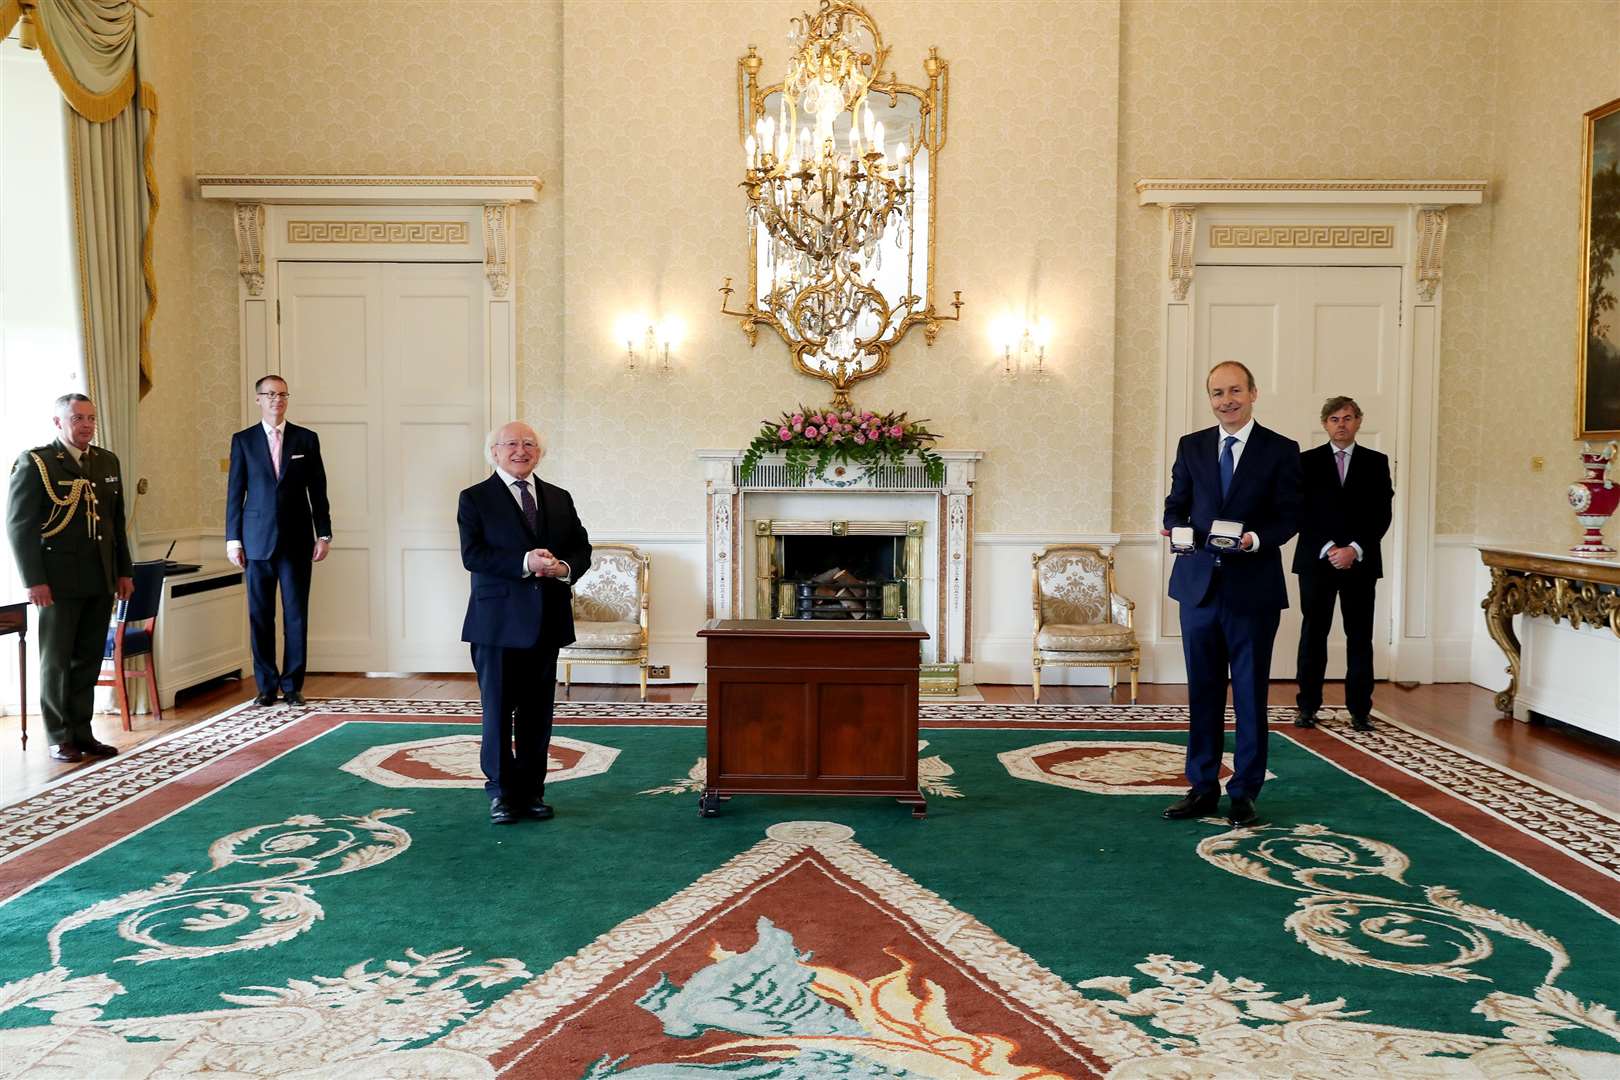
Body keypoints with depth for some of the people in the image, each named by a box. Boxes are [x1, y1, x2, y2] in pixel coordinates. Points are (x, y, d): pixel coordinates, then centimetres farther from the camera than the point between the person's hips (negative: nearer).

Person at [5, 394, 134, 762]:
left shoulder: (108, 461, 11)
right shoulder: (35, 463, -5)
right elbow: (19, 525, -8)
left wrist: (124, 571, 12)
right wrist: (34, 580, -13)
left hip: (101, 579, 5)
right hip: (59, 580, -5)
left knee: (88, 660, 10)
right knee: (57, 660, 6)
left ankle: (82, 732, 19)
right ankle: (59, 738, 16)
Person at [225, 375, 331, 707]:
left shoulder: (307, 439, 6)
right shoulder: (243, 440, 6)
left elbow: (318, 491, 6)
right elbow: (235, 492, 6)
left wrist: (323, 534, 1)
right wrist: (232, 539, 1)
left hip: (297, 540, 0)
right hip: (257, 540, 0)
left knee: (296, 615, 1)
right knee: (260, 616, 4)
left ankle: (292, 686, 10)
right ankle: (266, 686, 13)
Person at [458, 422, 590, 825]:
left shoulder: (560, 499, 14)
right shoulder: (476, 498, 0)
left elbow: (582, 548, 9)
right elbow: (472, 554, -12)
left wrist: (564, 568, -13)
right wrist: (524, 563, -22)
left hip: (547, 622, 4)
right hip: (498, 622, -4)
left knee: (538, 712, 10)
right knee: (498, 710, 3)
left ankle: (531, 791, 20)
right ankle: (501, 792, 15)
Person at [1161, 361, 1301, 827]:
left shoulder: (1281, 450, 0)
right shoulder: (1191, 446, 10)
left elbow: (1289, 516, -4)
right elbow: (1176, 505, 11)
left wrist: (1256, 539, -23)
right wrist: (1175, 528, -11)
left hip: (1253, 588, -3)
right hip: (1199, 584, 3)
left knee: (1250, 693, 5)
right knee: (1202, 691, 9)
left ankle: (1244, 792, 15)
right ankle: (1203, 787, 19)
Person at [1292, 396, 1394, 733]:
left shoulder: (1376, 462, 7)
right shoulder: (1308, 461, 5)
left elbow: (1382, 513, 1)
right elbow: (1301, 512, -1)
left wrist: (1355, 549, -11)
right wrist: (1328, 549, -12)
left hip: (1361, 562, 1)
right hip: (1316, 560, -1)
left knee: (1360, 636, 3)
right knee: (1313, 634, 2)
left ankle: (1360, 709, 8)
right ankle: (1308, 706, 8)